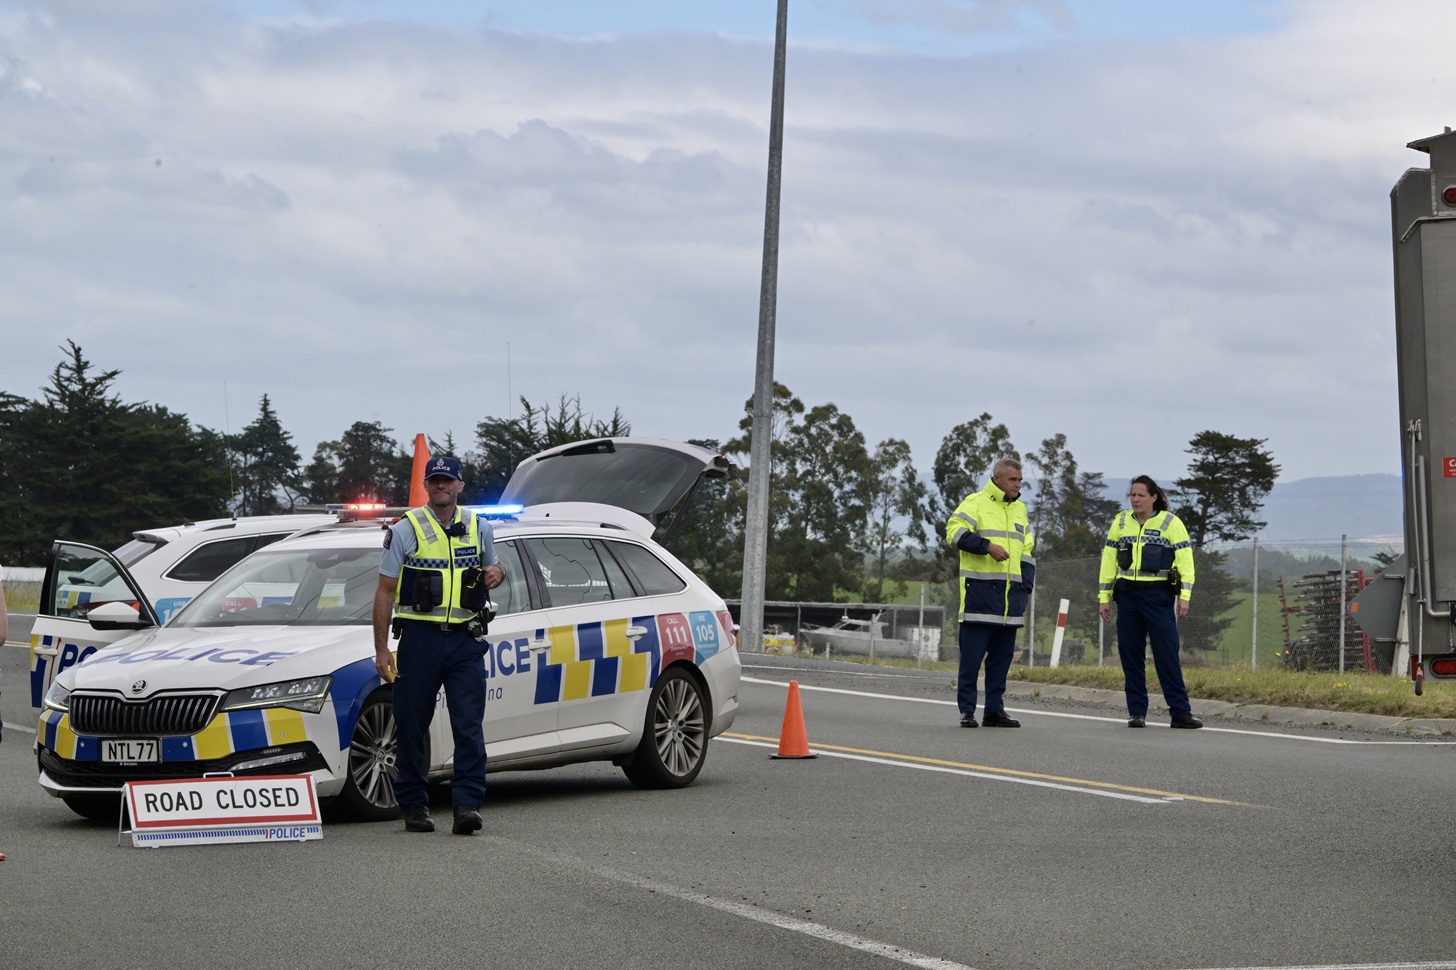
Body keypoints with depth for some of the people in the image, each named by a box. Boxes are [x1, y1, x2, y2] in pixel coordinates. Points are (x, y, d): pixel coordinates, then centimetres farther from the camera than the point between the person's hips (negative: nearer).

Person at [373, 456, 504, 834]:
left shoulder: (478, 528, 11)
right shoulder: (405, 528, 2)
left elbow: (493, 565, 29)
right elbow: (385, 591, 2)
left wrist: (496, 572, 2)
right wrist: (381, 648, -4)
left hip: (466, 639, 2)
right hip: (420, 637, -2)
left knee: (469, 726, -7)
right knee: (411, 727, 4)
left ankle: (468, 804, -8)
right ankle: (414, 806, 15)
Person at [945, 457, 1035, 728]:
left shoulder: (1019, 509, 20)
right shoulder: (975, 503, -1)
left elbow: (1027, 551, 23)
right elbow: (955, 532, -14)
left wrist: (1026, 586, 13)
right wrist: (987, 546, -22)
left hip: (1010, 594, 6)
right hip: (979, 591, -6)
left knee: (1002, 656, 8)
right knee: (972, 655, -5)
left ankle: (995, 710, 14)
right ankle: (967, 710, 1)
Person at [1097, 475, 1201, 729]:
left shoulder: (1170, 522, -1)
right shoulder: (1121, 522, 9)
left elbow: (1185, 559, -4)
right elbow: (1108, 560, 12)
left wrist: (1184, 596, -12)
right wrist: (1103, 597, 8)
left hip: (1159, 596, -4)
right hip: (1127, 595, 4)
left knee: (1167, 654, -7)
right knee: (1130, 656, 4)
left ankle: (1180, 712, -5)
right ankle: (1137, 712, 11)